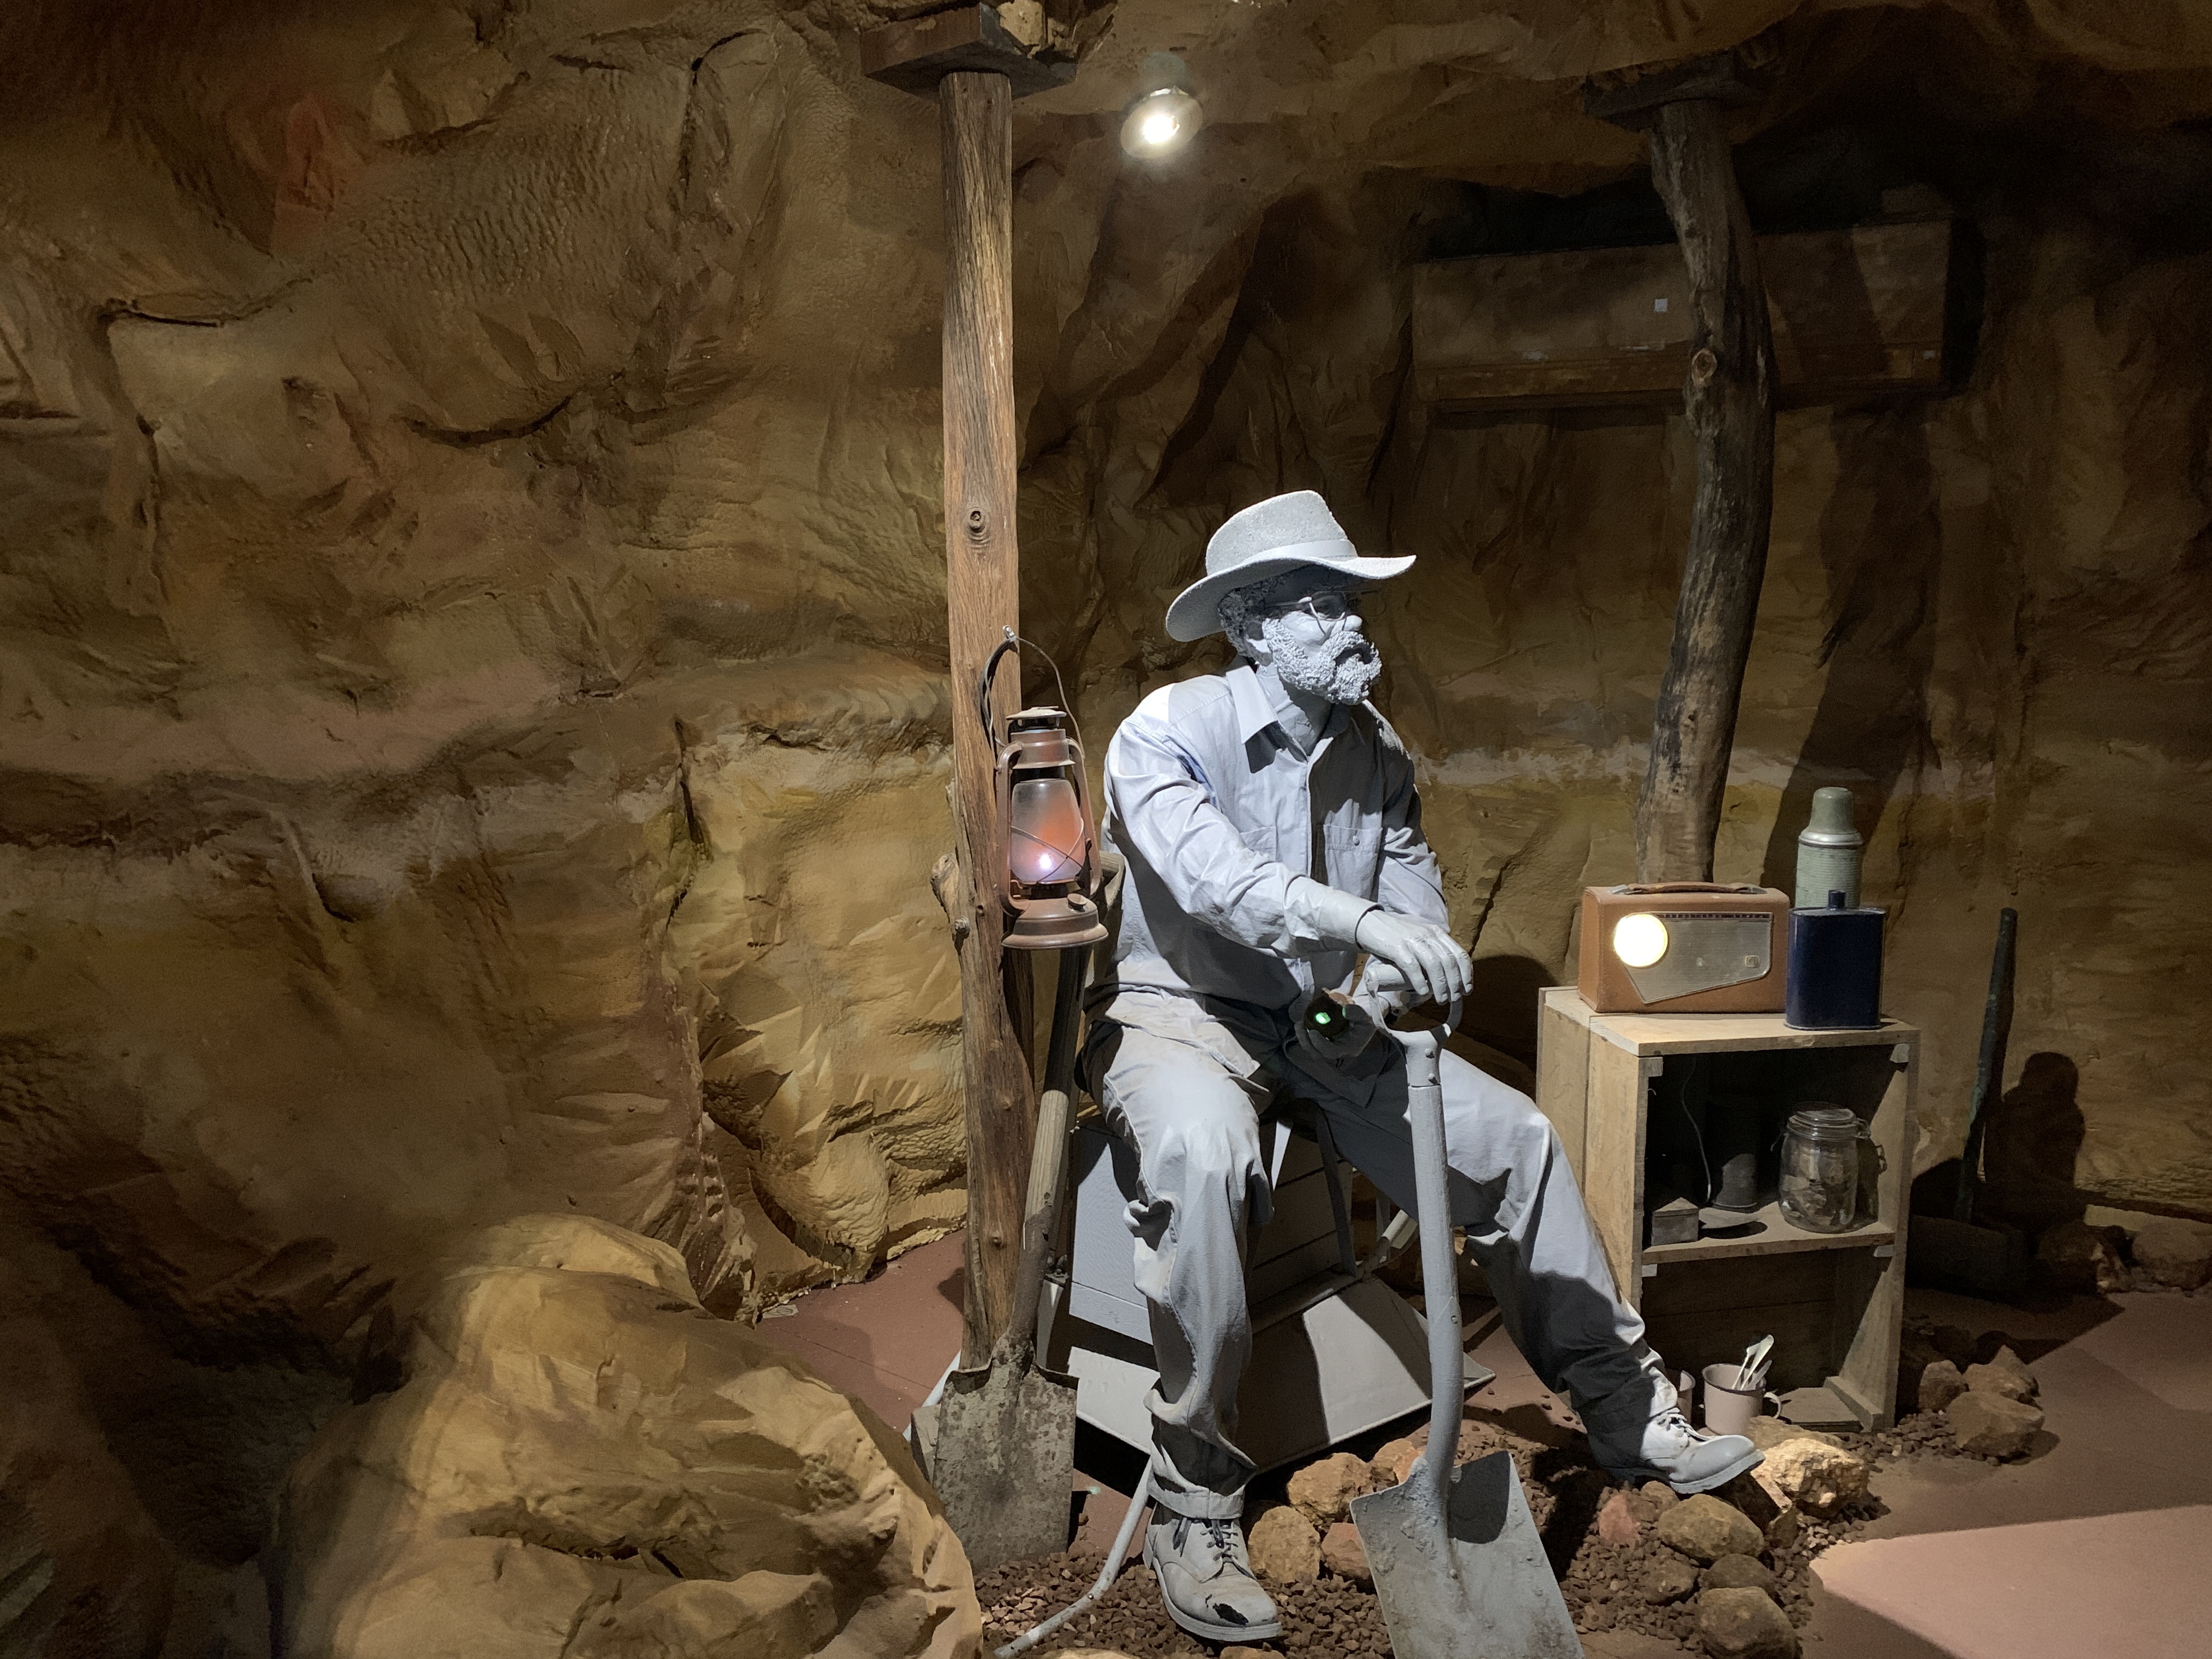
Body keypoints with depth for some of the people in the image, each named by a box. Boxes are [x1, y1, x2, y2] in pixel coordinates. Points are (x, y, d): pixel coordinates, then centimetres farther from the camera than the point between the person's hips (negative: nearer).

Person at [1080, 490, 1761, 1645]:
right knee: (1201, 1149, -38)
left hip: (1326, 1027, 6)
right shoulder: (1168, 730, -14)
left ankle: (1627, 1415, 15)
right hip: (1178, 1013, -5)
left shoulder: (1376, 751, 5)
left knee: (1515, 1138, -5)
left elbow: (1417, 906, 5)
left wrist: (1381, 992, -17)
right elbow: (1214, 872, -32)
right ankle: (1194, 1504, -24)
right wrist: (1364, 922, -45)